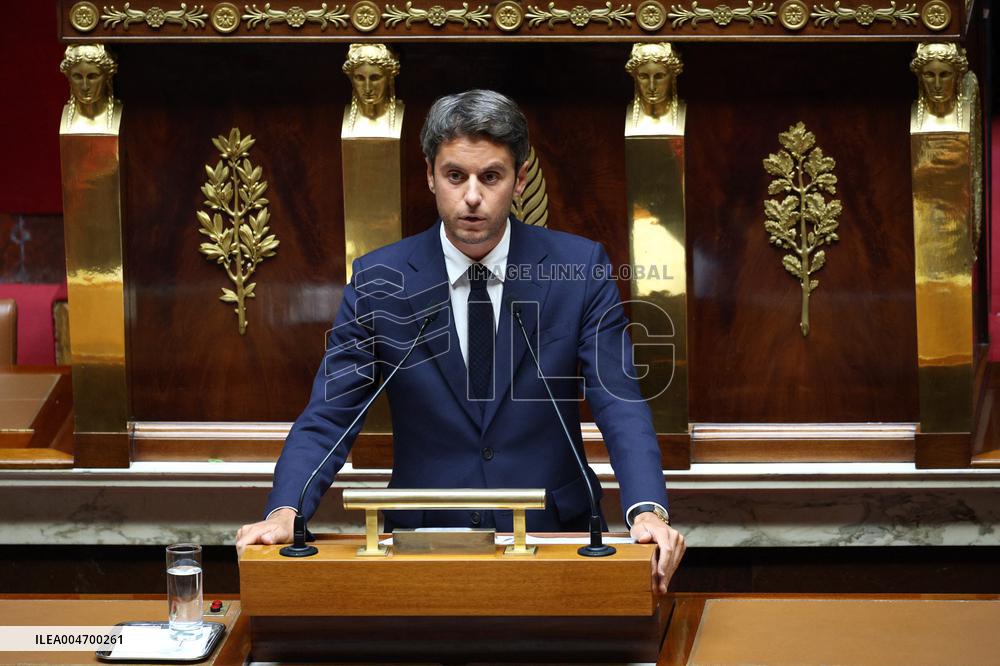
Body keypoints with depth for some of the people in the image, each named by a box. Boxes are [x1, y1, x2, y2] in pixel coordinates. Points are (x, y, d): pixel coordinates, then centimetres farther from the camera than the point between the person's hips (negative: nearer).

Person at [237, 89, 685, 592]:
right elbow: (328, 416, -3)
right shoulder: (378, 280, 0)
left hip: (551, 532, 0)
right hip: (424, 544, 0)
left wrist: (647, 511, -25)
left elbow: (620, 405, -6)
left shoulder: (580, 269, 0)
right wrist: (284, 513, -23)